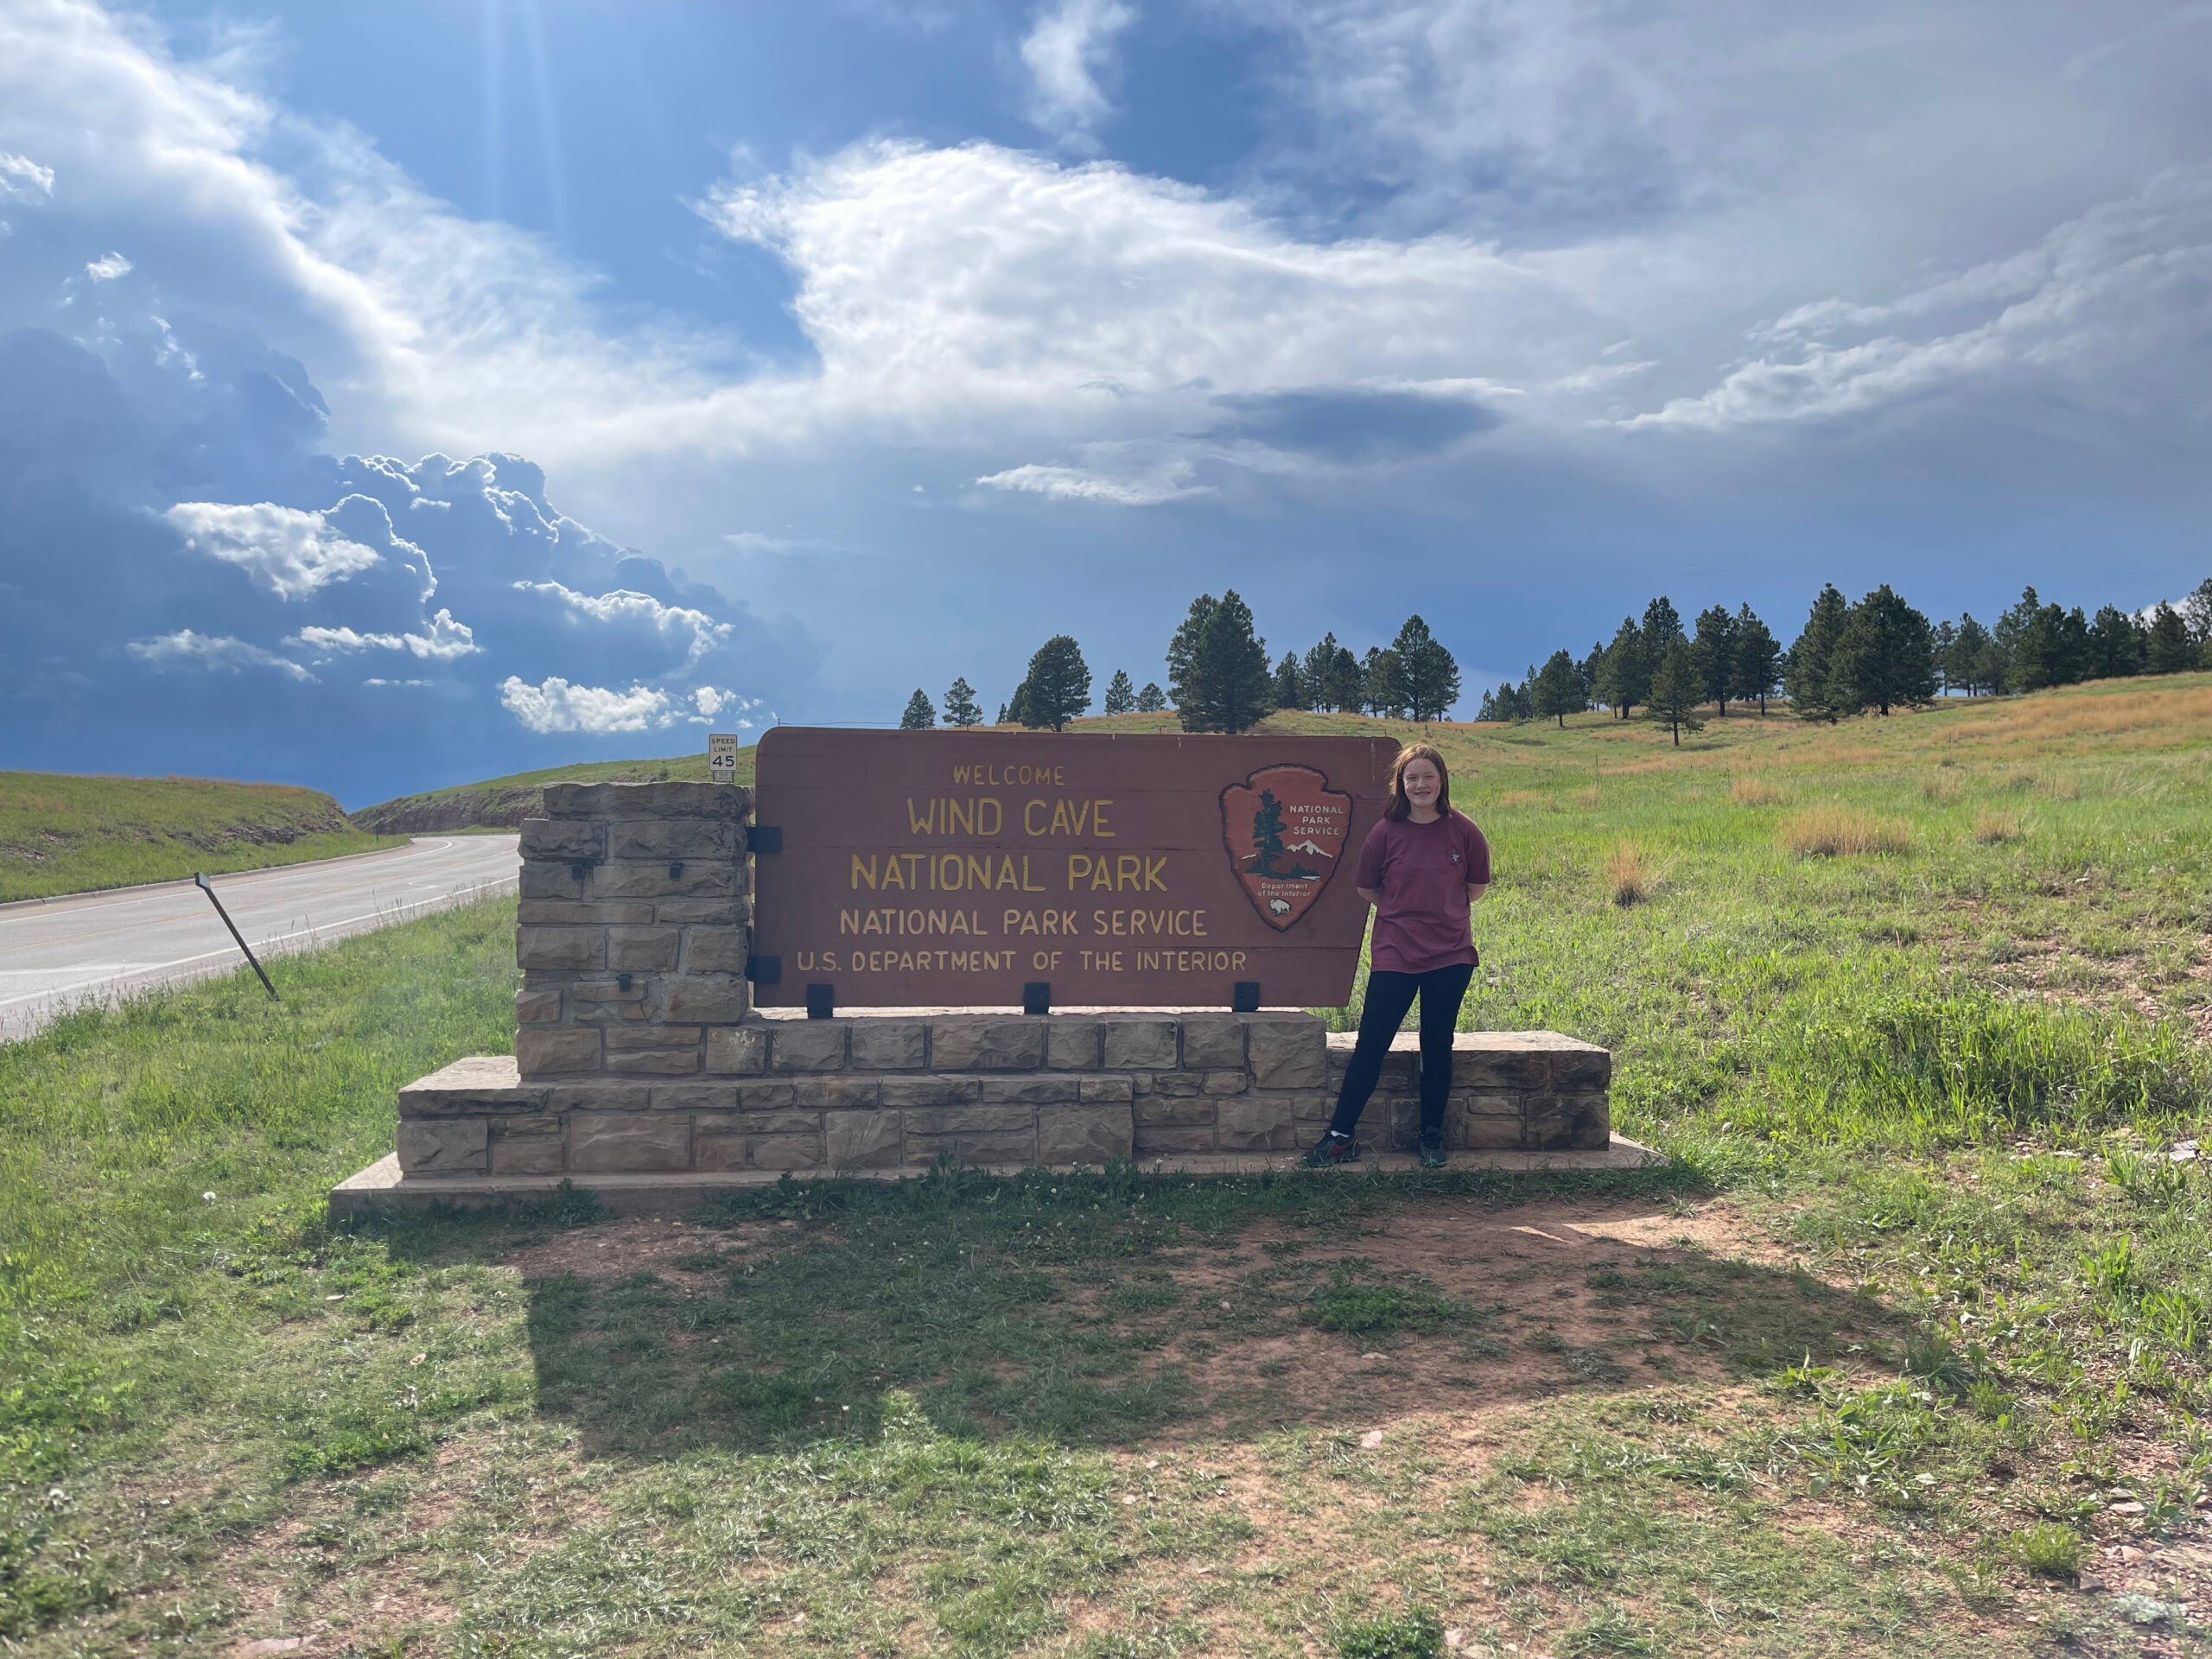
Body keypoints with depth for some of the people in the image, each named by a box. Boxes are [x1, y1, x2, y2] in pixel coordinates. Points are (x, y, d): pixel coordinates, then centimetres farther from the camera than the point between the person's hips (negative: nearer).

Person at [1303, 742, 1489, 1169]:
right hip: (1394, 954, 0)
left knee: (1437, 1047, 8)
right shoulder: (1386, 831, -3)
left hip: (1450, 956, 1)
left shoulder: (1462, 830, -1)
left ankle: (1432, 1137, 22)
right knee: (1370, 1044, 0)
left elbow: (1478, 885, 12)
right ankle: (1340, 1137, 7)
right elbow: (1365, 887, 9)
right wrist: (1404, 910, 9)